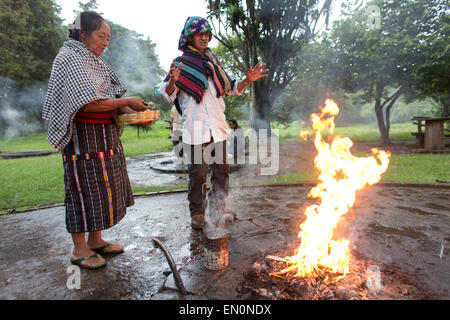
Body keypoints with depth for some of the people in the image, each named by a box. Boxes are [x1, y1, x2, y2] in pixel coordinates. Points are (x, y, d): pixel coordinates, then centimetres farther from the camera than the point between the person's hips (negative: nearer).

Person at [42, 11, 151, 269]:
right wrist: (128, 102, -17)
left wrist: (130, 112, -3)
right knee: (83, 188, -2)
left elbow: (109, 96, 15)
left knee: (102, 187, 12)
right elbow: (89, 103, -22)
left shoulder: (94, 61, 17)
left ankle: (95, 240, 25)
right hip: (84, 136, -9)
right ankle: (79, 249, 13)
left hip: (106, 136, 9)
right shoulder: (69, 59, -11)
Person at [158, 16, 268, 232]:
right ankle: (197, 213, 12)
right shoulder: (181, 63, 4)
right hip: (195, 127, -4)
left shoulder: (214, 62, 18)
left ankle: (218, 207, 25)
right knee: (198, 172, -3)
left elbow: (230, 88, 22)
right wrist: (172, 81, -26)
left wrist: (247, 80, 5)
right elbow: (168, 95, -5)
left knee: (221, 169, 9)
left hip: (218, 126, 5)